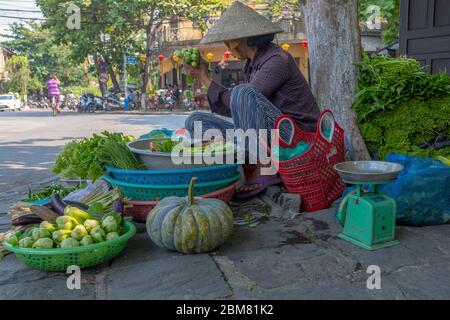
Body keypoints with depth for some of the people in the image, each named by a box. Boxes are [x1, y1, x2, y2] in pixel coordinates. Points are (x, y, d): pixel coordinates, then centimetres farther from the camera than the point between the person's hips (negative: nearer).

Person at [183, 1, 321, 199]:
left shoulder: (277, 60, -13)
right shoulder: (252, 65, 12)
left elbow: (243, 103, -17)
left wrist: (205, 80, -8)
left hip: (294, 140, -8)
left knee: (242, 92, -31)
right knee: (195, 121, -1)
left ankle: (265, 169, -19)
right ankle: (249, 167, -13)